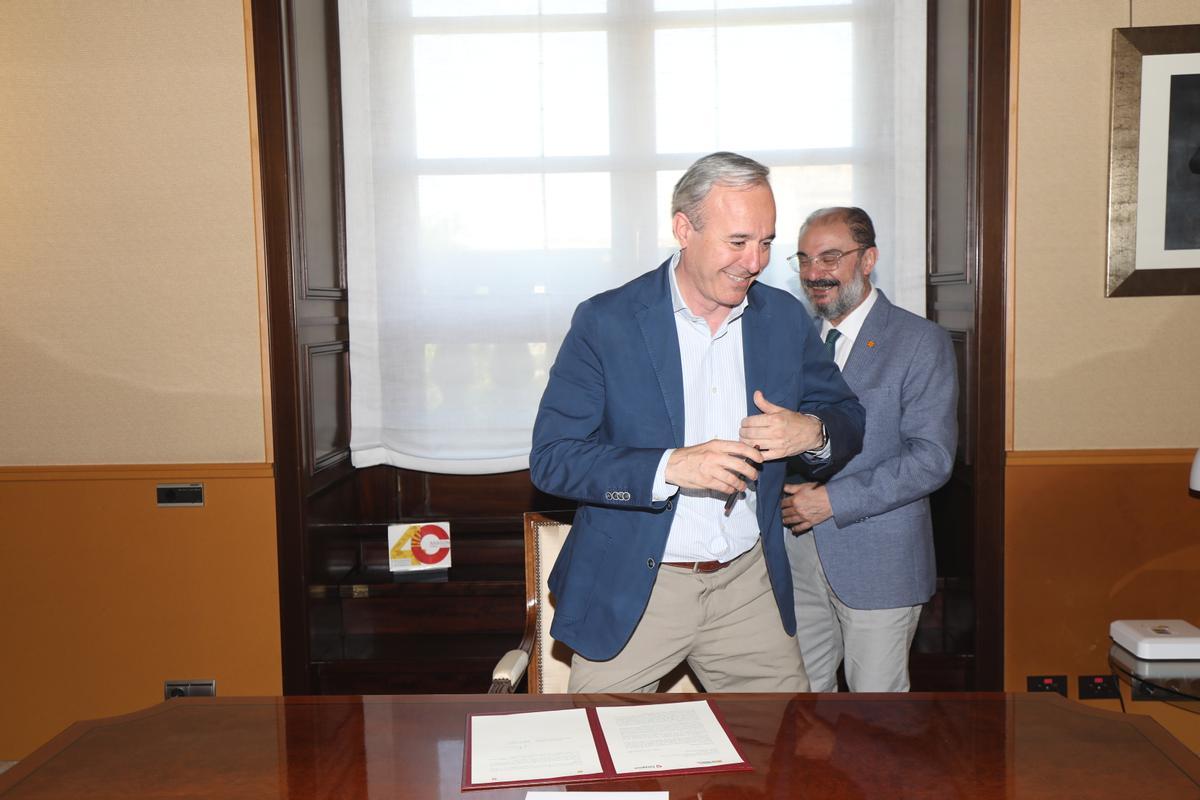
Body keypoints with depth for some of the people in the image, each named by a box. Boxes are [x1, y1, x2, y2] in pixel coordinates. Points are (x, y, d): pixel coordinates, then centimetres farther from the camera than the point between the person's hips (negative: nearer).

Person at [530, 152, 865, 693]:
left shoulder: (785, 318, 3)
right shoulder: (605, 322, -10)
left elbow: (849, 417, 12)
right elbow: (551, 458, -13)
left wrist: (812, 433, -13)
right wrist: (670, 466, -27)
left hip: (749, 583, 4)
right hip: (630, 590, -3)